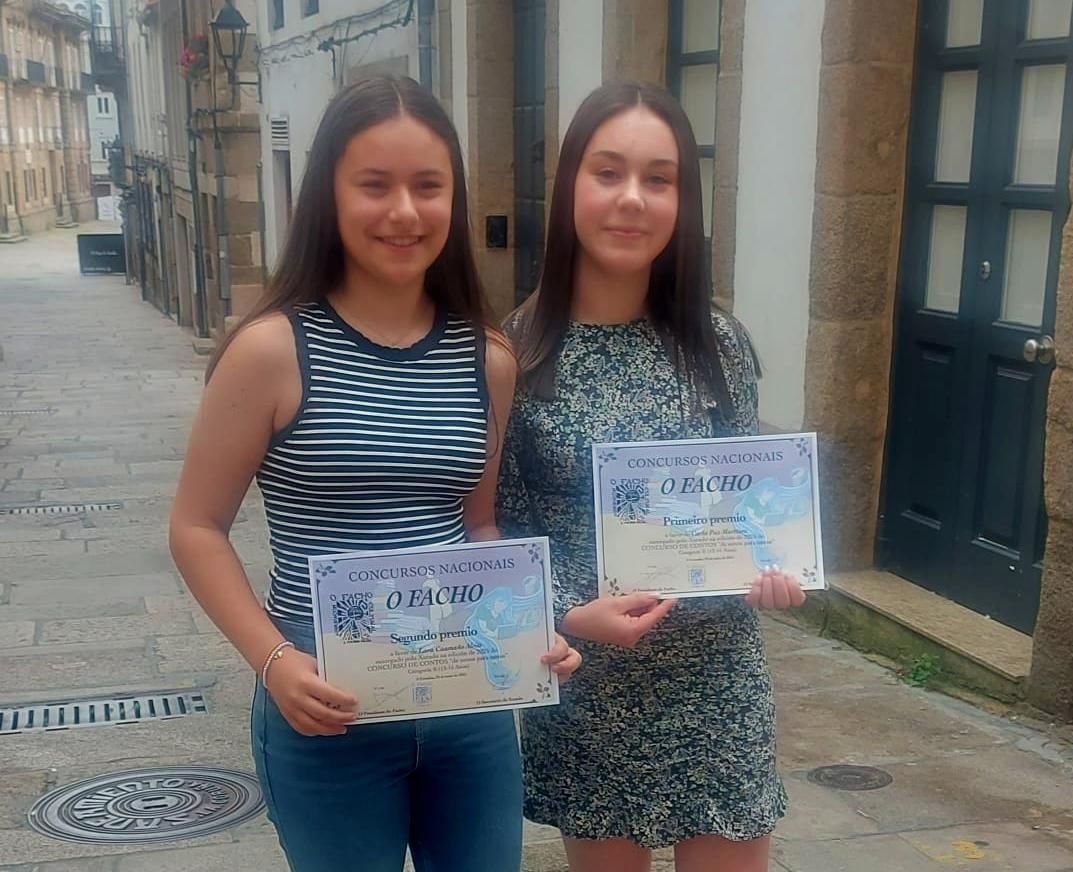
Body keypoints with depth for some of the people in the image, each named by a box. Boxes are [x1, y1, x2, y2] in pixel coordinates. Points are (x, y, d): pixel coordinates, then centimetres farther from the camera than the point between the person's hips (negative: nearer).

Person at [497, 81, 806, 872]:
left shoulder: (720, 345, -3)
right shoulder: (518, 351, -10)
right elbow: (494, 529, -6)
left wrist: (772, 573, -13)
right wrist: (570, 615, -20)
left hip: (718, 688, 2)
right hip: (587, 694, -1)